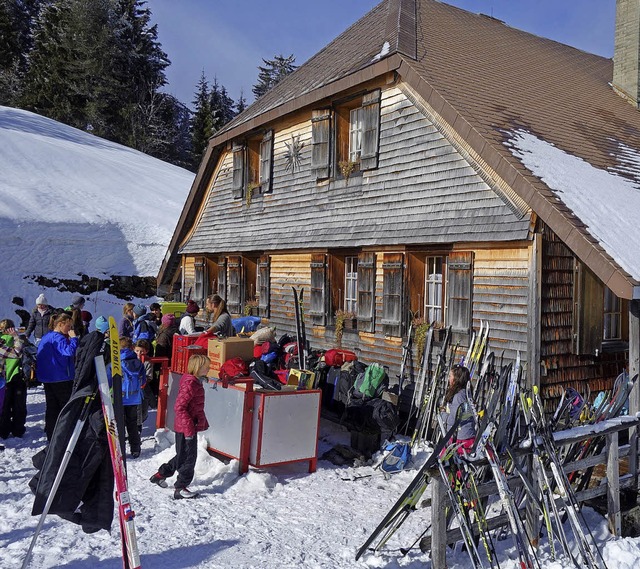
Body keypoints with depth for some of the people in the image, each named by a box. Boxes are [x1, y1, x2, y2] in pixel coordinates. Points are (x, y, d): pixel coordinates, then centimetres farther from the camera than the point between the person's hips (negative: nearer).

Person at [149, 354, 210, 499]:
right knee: (189, 457, 0)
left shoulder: (196, 382, 11)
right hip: (186, 428, -10)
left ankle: (160, 475, 35)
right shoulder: (190, 384, -21)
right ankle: (180, 489, 12)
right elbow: (179, 407, -25)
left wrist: (203, 422, 21)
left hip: (190, 427, 10)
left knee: (182, 456, 21)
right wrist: (189, 427, -25)